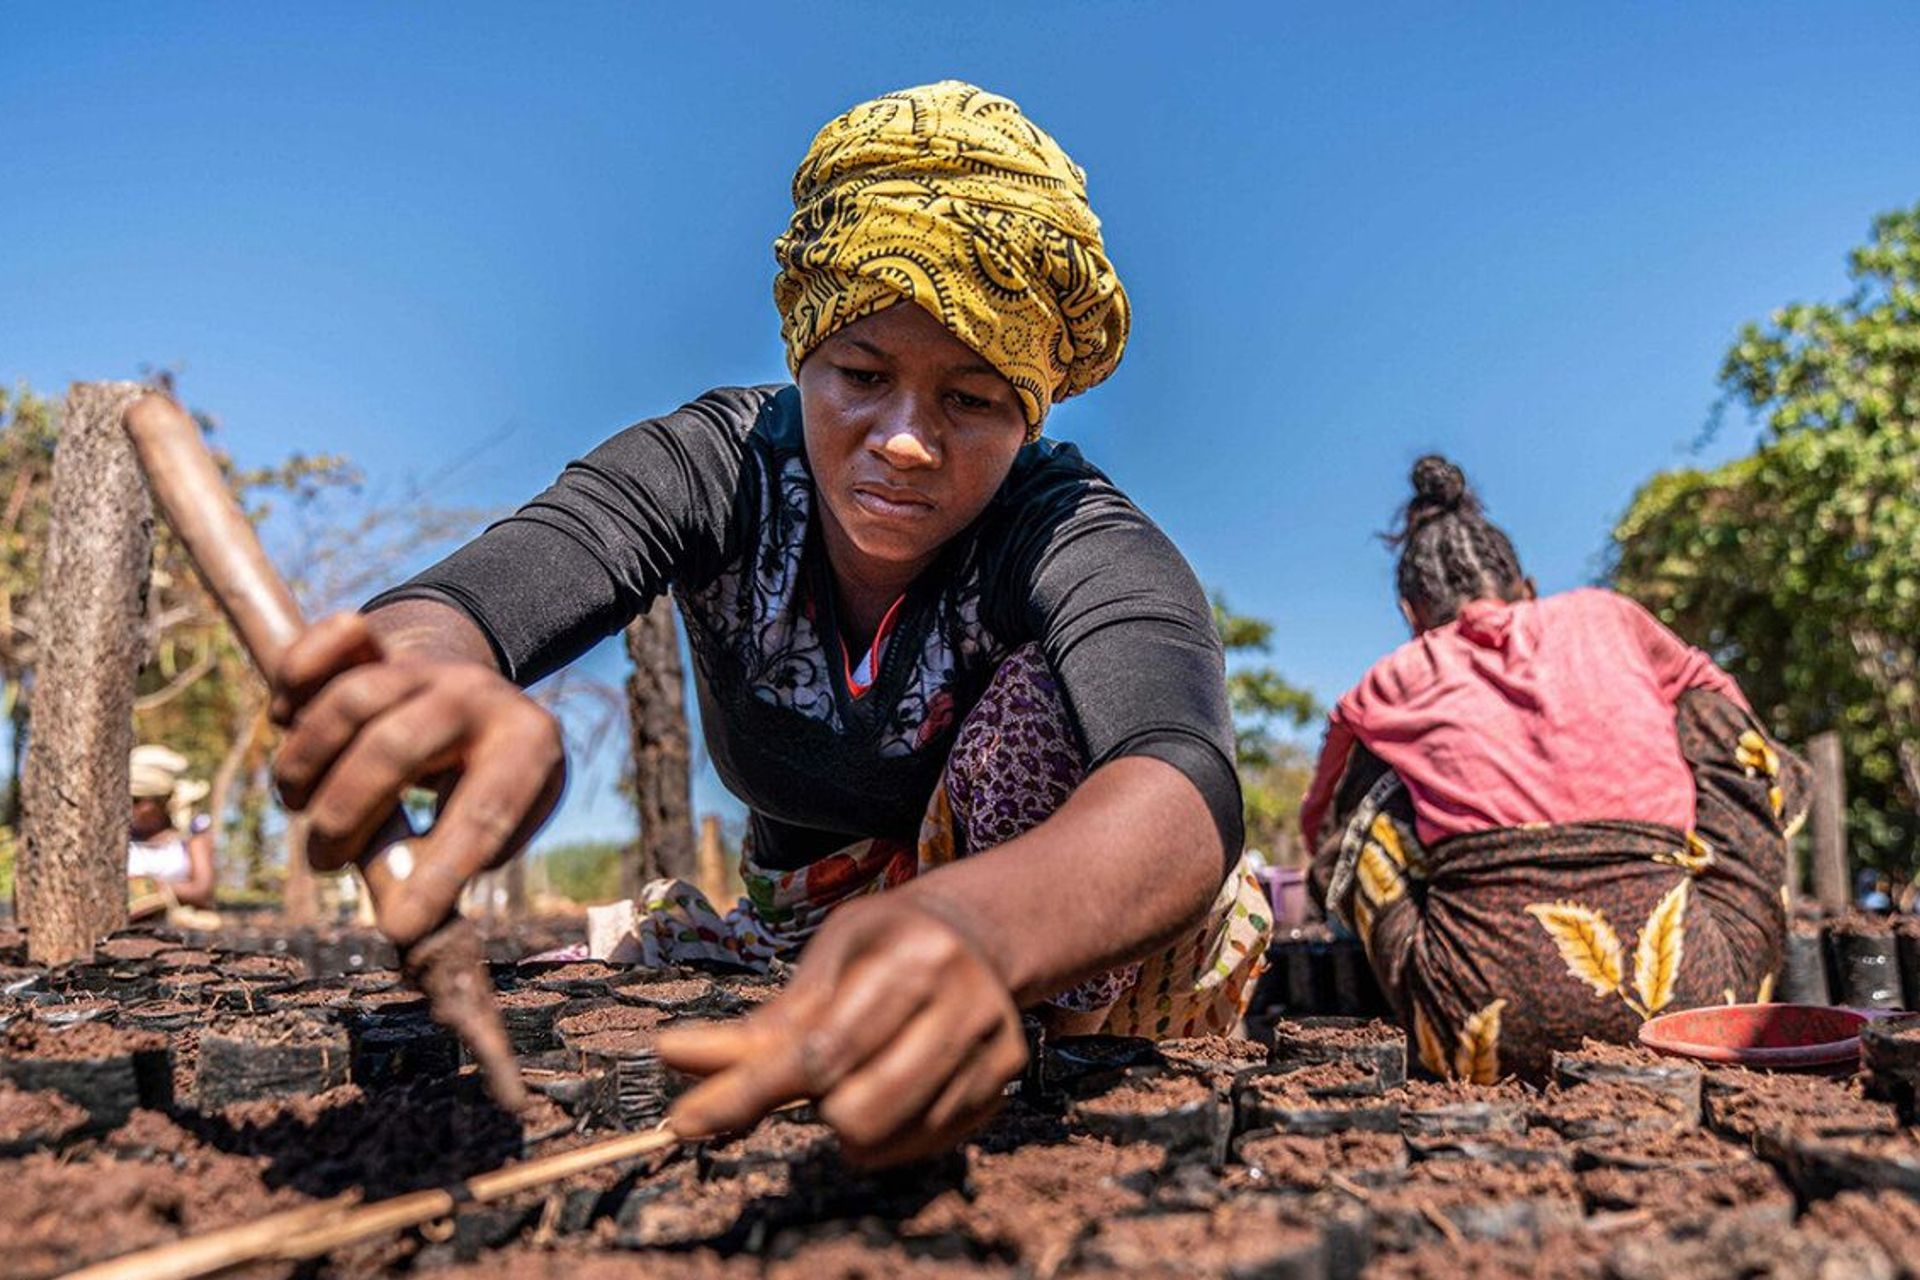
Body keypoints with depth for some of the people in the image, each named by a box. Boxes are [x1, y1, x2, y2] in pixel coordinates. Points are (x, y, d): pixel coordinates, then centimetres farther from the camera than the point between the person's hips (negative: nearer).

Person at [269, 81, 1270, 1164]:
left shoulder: (1078, 542, -25)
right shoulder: (716, 468, -17)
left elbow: (1184, 789, -47)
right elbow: (461, 603, -34)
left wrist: (972, 930, -71)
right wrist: (428, 672, -61)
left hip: (1069, 968, -3)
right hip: (797, 945, 3)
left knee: (1055, 692, -31)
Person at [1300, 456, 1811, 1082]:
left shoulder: (1387, 689, 17)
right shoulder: (1606, 616, 19)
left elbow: (1321, 831, 34)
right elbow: (1709, 695, 38)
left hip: (1491, 1016, -1)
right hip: (1688, 1001, 2)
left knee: (1371, 774, 22)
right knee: (1721, 719, 26)